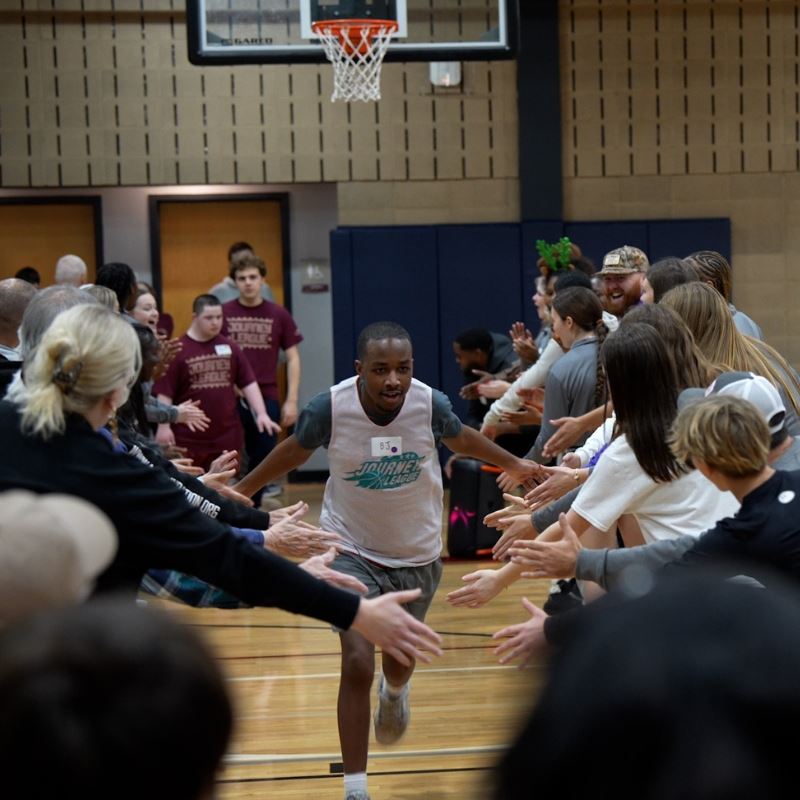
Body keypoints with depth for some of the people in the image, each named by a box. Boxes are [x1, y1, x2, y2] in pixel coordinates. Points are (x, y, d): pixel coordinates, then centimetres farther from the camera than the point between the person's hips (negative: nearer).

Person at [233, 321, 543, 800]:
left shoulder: (431, 404, -20)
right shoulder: (329, 408, -24)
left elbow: (461, 438, 4)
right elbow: (293, 452, -3)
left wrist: (513, 463, 18)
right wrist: (238, 493, 5)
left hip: (417, 555, 2)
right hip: (351, 550, -2)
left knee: (399, 665, 18)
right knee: (357, 664, -16)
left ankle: (395, 692, 58)